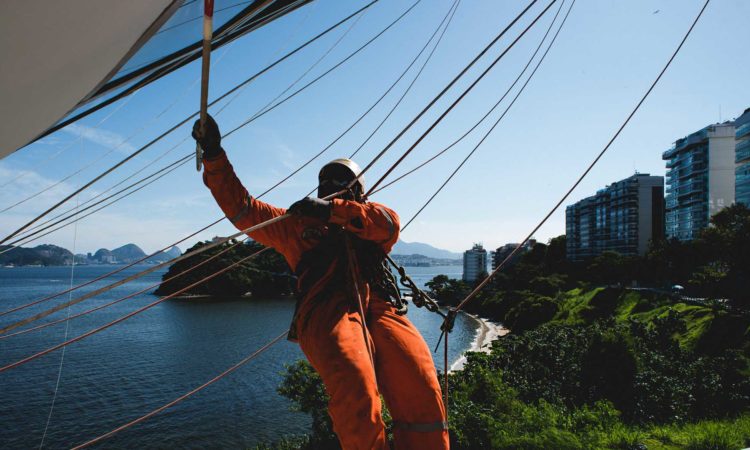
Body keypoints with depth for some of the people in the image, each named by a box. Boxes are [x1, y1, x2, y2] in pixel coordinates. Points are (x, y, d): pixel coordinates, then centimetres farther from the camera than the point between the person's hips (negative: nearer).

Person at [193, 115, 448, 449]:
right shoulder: (298, 225, 29)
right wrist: (213, 154, 15)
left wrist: (332, 209, -8)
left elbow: (389, 222, 4)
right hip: (326, 311, -1)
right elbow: (240, 206, 25)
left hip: (378, 308, 2)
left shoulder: (370, 226, 29)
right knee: (357, 389, -33)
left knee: (422, 391, -24)